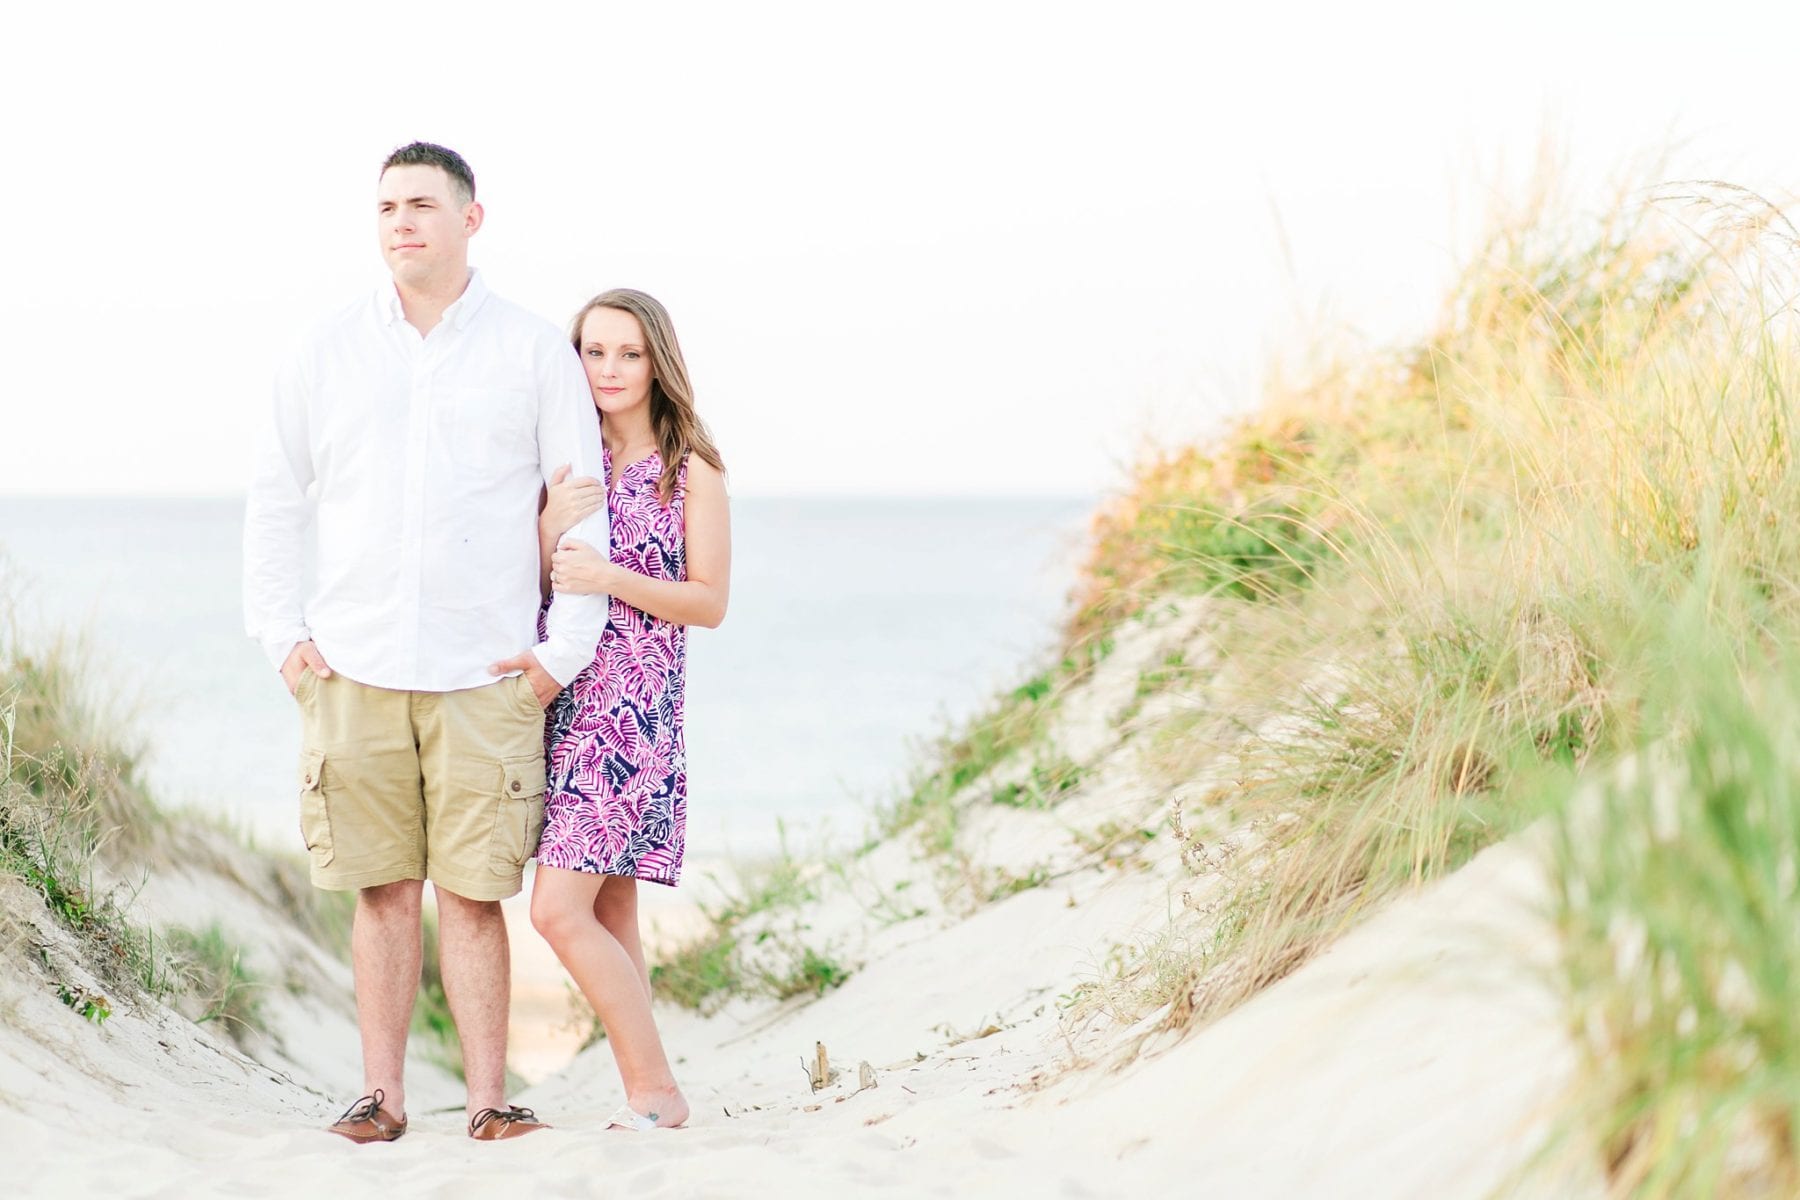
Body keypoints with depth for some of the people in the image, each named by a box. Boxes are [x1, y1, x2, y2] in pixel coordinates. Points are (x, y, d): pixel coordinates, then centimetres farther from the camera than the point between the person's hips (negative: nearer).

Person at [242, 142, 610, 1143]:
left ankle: (489, 1099, 3)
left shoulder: (535, 350, 4)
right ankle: (383, 1094, 10)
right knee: (383, 889, 3)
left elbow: (586, 509, 5)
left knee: (475, 893, -3)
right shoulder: (328, 353, 10)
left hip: (486, 676, -2)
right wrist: (283, 635, 6)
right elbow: (274, 505, 15)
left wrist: (566, 651, -1)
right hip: (354, 672, 2)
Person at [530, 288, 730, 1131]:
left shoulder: (691, 470, -2)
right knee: (609, 916, 8)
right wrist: (551, 525, -10)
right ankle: (649, 1094, 14)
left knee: (560, 909, -14)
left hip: (636, 711, -6)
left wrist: (612, 578, -17)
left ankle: (653, 1088, -3)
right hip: (563, 702, 6)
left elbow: (710, 603, -4)